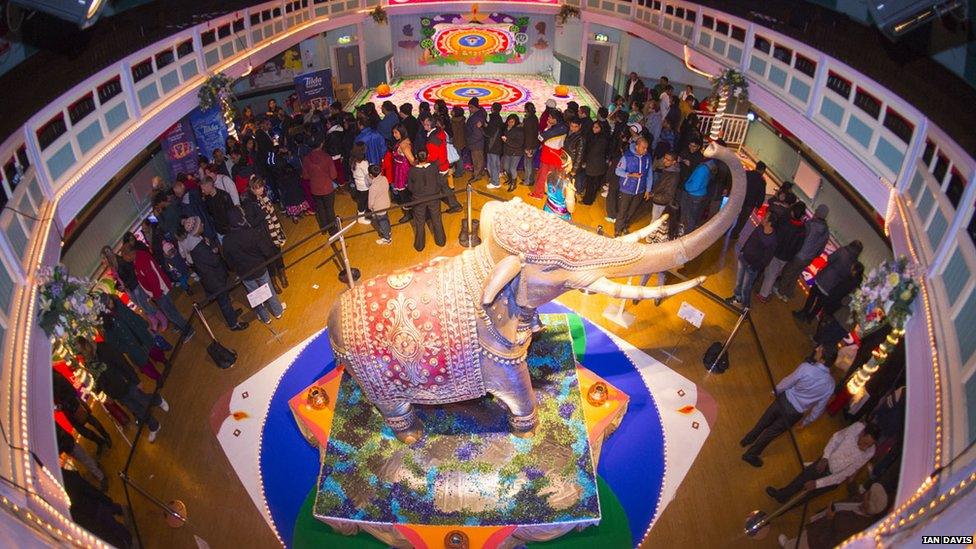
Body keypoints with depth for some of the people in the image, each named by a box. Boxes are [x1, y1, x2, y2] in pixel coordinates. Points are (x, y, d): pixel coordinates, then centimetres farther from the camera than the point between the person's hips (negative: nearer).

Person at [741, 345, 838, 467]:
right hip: (795, 414, 1)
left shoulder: (806, 368, -27)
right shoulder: (830, 384, -17)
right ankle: (751, 455, 34)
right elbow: (819, 408, -3)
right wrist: (807, 421, 14)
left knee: (764, 422, 24)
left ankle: (747, 439, 46)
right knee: (773, 431, 19)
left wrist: (776, 391, 11)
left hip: (784, 401, -1)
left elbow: (787, 382, -11)